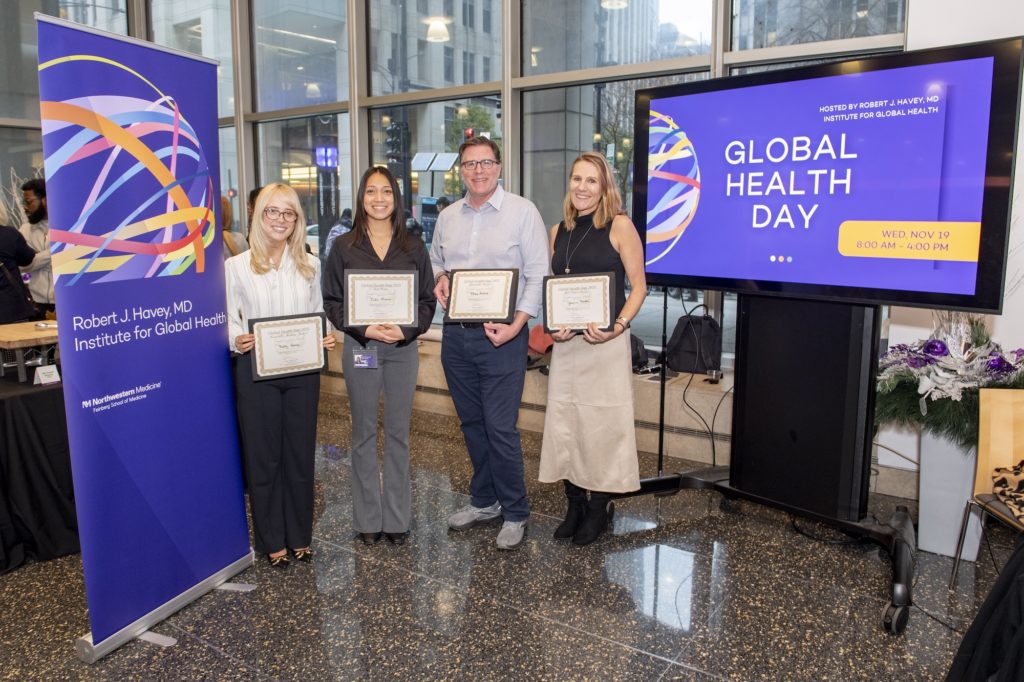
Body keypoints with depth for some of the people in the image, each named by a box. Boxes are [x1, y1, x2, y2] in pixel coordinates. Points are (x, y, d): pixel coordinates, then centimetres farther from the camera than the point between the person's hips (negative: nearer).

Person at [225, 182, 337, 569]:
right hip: (256, 371, -2)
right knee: (263, 458, 8)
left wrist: (326, 339, -7)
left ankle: (299, 537, 27)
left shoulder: (309, 265, 8)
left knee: (300, 455, 10)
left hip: (302, 370, 3)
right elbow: (228, 321, 0)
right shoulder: (236, 266, -1)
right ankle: (272, 541, 23)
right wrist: (237, 340, -21)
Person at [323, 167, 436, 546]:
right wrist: (366, 329, -15)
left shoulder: (412, 248, 5)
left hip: (403, 348, 1)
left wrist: (406, 330, -14)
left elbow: (427, 299, 4)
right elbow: (332, 300, 0)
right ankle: (367, 518, 19)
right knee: (364, 434, 7)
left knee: (398, 432, 7)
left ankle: (397, 517, 19)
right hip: (360, 347, -1)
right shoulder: (345, 247, 2)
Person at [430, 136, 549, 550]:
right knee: (472, 423, 15)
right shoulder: (447, 217, 11)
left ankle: (515, 512, 14)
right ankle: (484, 501, 32)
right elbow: (436, 262, 25)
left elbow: (537, 275, -8)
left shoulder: (523, 212, -5)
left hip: (502, 334, -6)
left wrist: (516, 325, -17)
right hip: (456, 334, 6)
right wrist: (439, 279, 1)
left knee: (500, 428, -4)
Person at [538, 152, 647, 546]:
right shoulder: (558, 232, 11)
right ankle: (575, 505, 25)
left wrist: (618, 326, -19)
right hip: (565, 343, 5)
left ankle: (600, 508, 19)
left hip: (606, 343, -5)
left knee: (603, 423, 2)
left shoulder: (620, 226, -4)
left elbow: (639, 287, -5)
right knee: (563, 422, 9)